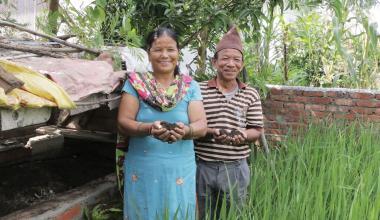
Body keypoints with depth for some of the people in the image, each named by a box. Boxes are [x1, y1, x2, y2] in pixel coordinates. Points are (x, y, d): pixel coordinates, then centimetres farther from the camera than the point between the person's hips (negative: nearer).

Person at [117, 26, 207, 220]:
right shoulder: (136, 83, 1)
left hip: (180, 171, 1)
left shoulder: (190, 86, 4)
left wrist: (186, 130, -26)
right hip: (142, 170, -1)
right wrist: (150, 128, -25)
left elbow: (201, 125, -3)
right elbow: (123, 123, -6)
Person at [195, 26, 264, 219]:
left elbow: (257, 131, 5)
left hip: (235, 168, 1)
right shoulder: (199, 90, -3)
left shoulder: (251, 95, 2)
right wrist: (210, 133, -22)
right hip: (202, 166, -1)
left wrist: (244, 135, -16)